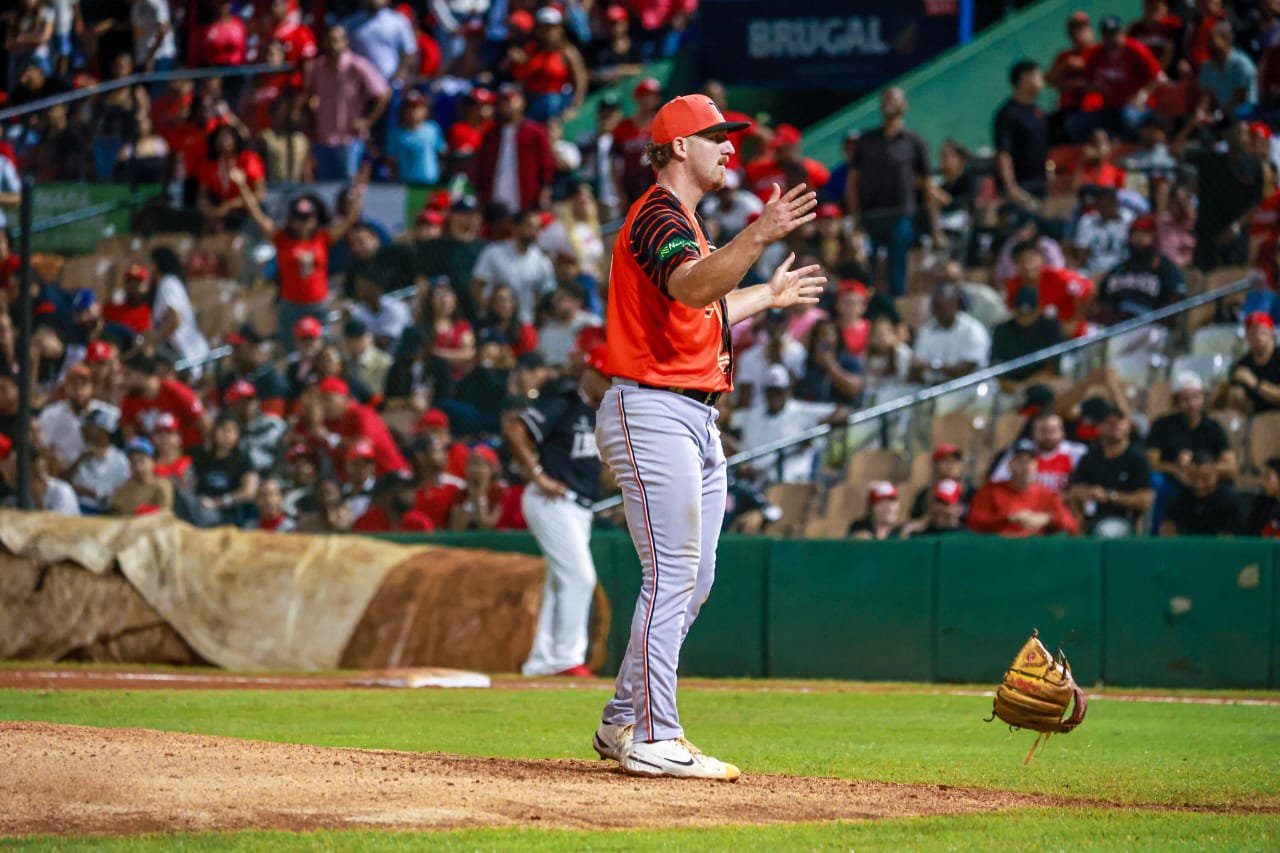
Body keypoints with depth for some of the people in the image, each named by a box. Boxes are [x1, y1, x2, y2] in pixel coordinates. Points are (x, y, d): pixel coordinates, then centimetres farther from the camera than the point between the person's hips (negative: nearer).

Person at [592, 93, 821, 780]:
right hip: (653, 410, -11)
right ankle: (651, 738, -13)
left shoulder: (680, 222, 21)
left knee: (694, 580, 13)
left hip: (695, 419, 11)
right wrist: (757, 238, -47)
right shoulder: (658, 217, -13)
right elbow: (692, 289, -34)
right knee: (672, 576, -13)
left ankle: (624, 723, 19)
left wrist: (769, 296, 42)